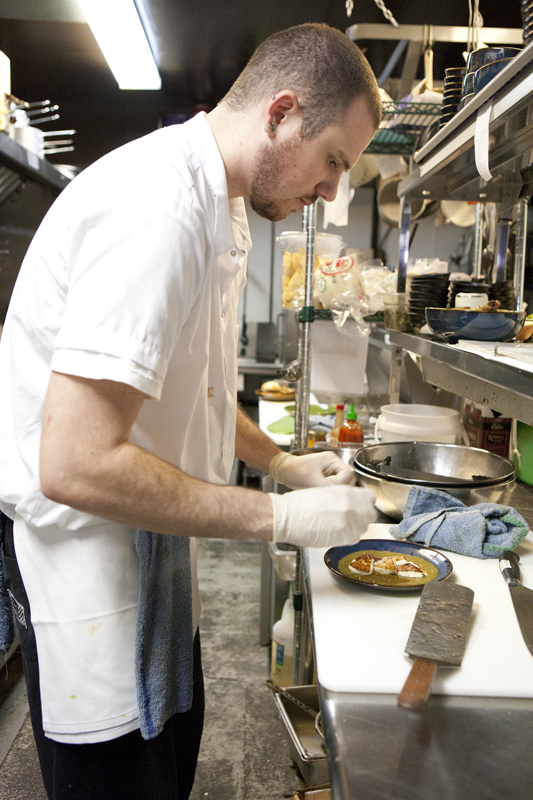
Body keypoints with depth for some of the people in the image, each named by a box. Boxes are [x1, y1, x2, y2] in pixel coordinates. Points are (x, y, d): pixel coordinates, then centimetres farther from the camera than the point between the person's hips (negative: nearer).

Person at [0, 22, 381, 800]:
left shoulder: (216, 209, 8)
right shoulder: (157, 210, -27)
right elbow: (76, 465, -32)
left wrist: (284, 464, 9)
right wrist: (282, 518, -24)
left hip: (144, 538, 10)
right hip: (83, 551, -10)